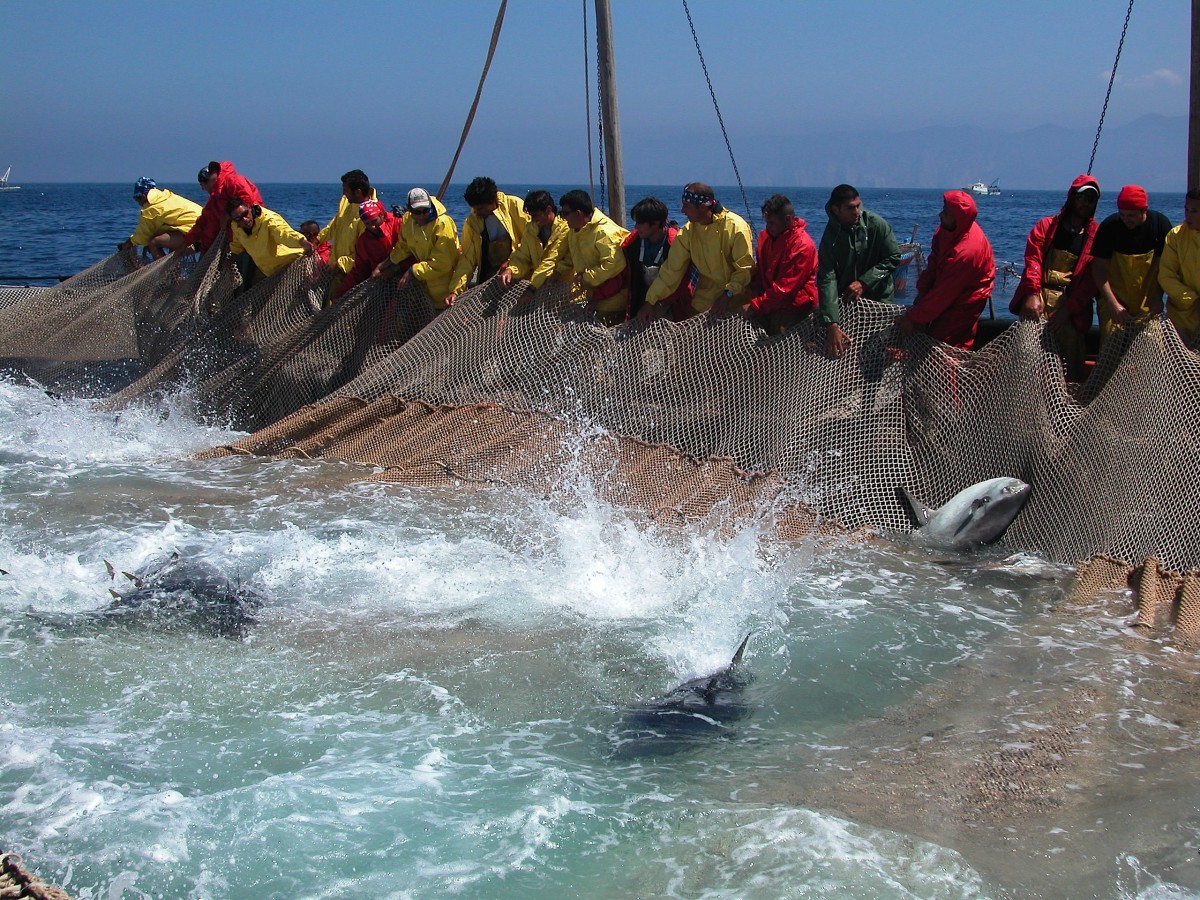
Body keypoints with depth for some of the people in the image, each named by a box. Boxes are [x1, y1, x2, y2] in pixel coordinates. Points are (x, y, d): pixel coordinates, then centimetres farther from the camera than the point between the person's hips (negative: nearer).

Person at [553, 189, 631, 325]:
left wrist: (586, 277, -26)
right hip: (593, 298, 9)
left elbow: (613, 264, -33)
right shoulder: (574, 231, 9)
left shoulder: (605, 232, -24)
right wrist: (558, 272, 6)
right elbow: (570, 257, 23)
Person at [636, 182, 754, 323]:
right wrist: (651, 301, -11)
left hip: (736, 301, -4)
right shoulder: (687, 232, -4)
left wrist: (728, 295, -30)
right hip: (705, 303, 4)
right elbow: (672, 269, -5)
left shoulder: (736, 227, -17)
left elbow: (745, 268, -18)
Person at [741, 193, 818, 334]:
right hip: (770, 301, 7)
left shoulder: (802, 246, -16)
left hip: (793, 307, -7)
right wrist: (755, 292, -1)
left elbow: (784, 287, -19)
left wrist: (755, 306, -18)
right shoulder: (765, 236, 8)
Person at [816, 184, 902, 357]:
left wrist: (864, 282, -19)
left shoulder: (876, 224, -14)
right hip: (844, 299, 0)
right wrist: (832, 325, -34)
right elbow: (827, 279, -23)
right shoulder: (830, 237, -16)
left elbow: (893, 258, -7)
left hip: (879, 297, 0)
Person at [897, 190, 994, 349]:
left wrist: (913, 317, -23)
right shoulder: (949, 229, -10)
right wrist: (922, 289, -9)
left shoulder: (966, 252, -35)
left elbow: (944, 293, -29)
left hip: (963, 302, -9)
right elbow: (934, 260, 4)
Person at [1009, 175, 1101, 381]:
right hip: (1038, 299, 1)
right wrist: (1032, 295, -13)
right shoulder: (1046, 225, 15)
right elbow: (1033, 260, 2)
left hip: (1070, 304, -1)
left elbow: (1091, 279, 1)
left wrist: (1069, 308, -10)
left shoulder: (1096, 235, 9)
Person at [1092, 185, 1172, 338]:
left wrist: (1157, 298, -8)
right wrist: (1113, 304, -18)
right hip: (1114, 299, -1)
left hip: (1147, 302, 2)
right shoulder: (1109, 226, -12)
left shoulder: (1160, 224, -6)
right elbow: (1098, 268, -11)